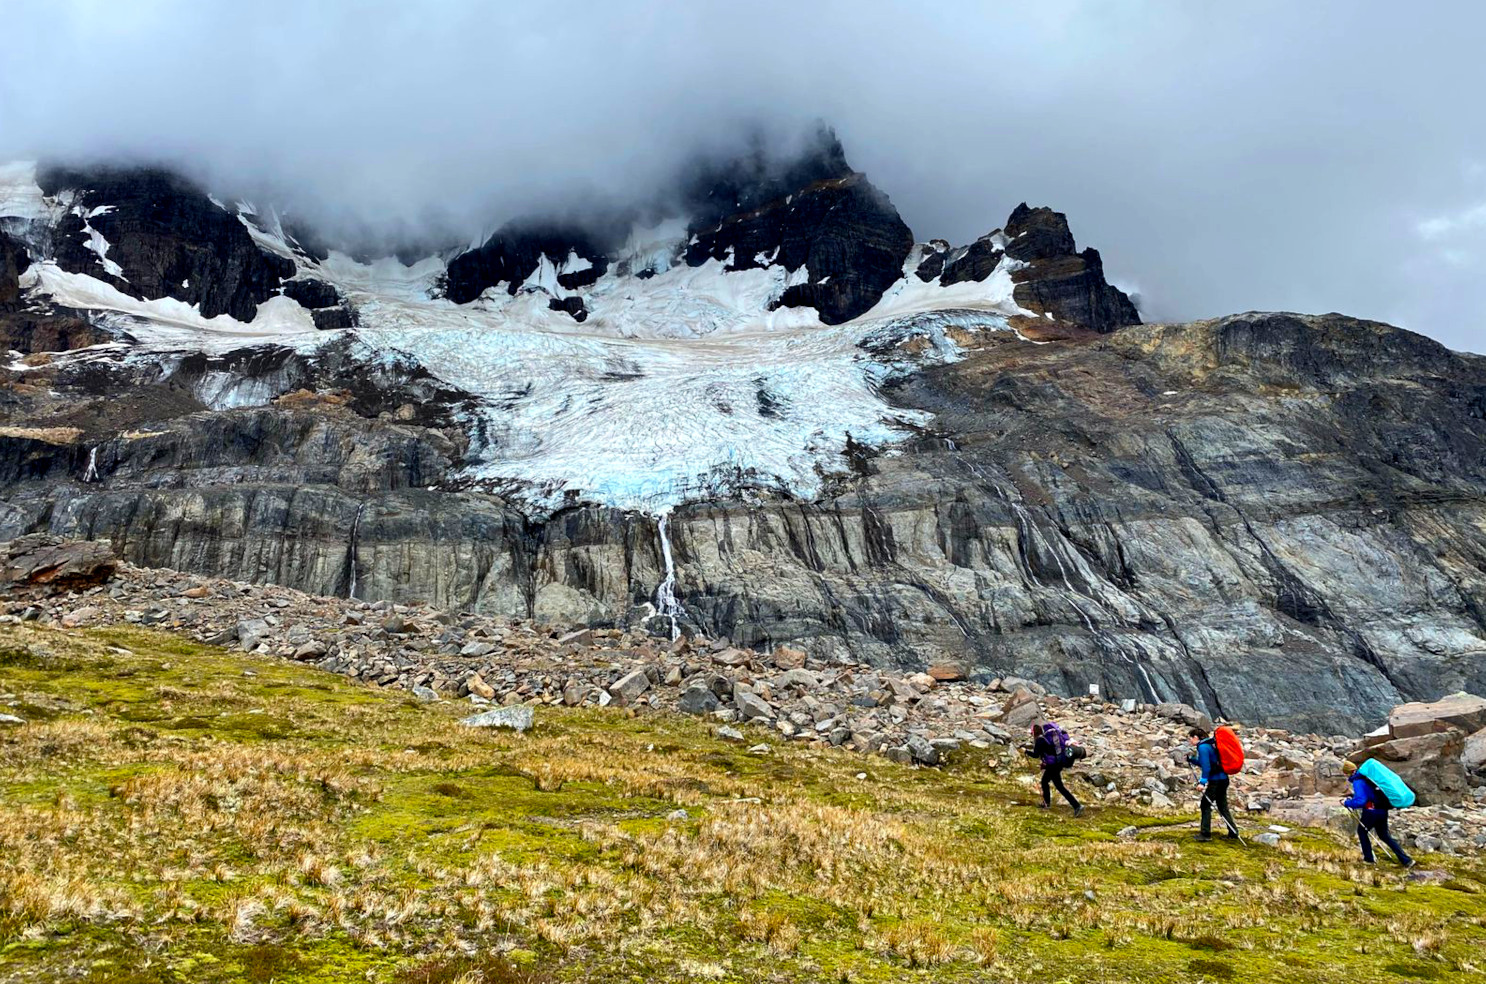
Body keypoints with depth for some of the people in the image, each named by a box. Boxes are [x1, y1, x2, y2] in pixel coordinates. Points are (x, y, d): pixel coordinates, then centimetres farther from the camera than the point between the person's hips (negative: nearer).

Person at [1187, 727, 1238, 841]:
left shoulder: (1202, 747, -14)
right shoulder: (1209, 744, 15)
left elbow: (1206, 766, -21)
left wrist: (1202, 782, -22)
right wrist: (1190, 759, 19)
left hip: (1215, 780, -9)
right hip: (1223, 779, 9)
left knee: (1206, 805, -3)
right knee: (1223, 806, 14)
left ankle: (1205, 834, -2)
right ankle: (1233, 832, 16)